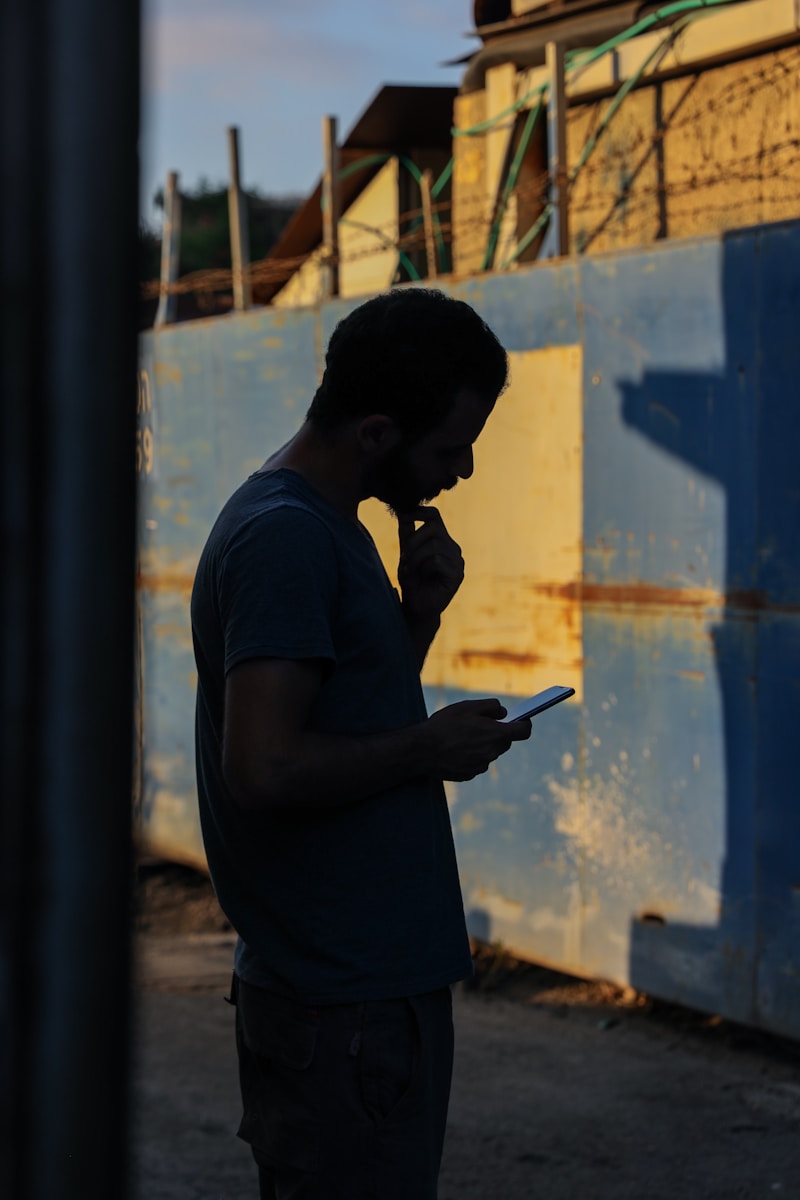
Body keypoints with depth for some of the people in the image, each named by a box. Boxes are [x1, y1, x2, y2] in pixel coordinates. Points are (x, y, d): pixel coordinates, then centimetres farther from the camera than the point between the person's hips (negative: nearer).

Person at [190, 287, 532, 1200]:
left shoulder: (321, 525, 15)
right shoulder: (287, 537, -18)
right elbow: (264, 768, -26)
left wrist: (418, 616, 5)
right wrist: (429, 750, -14)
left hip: (370, 980, 10)